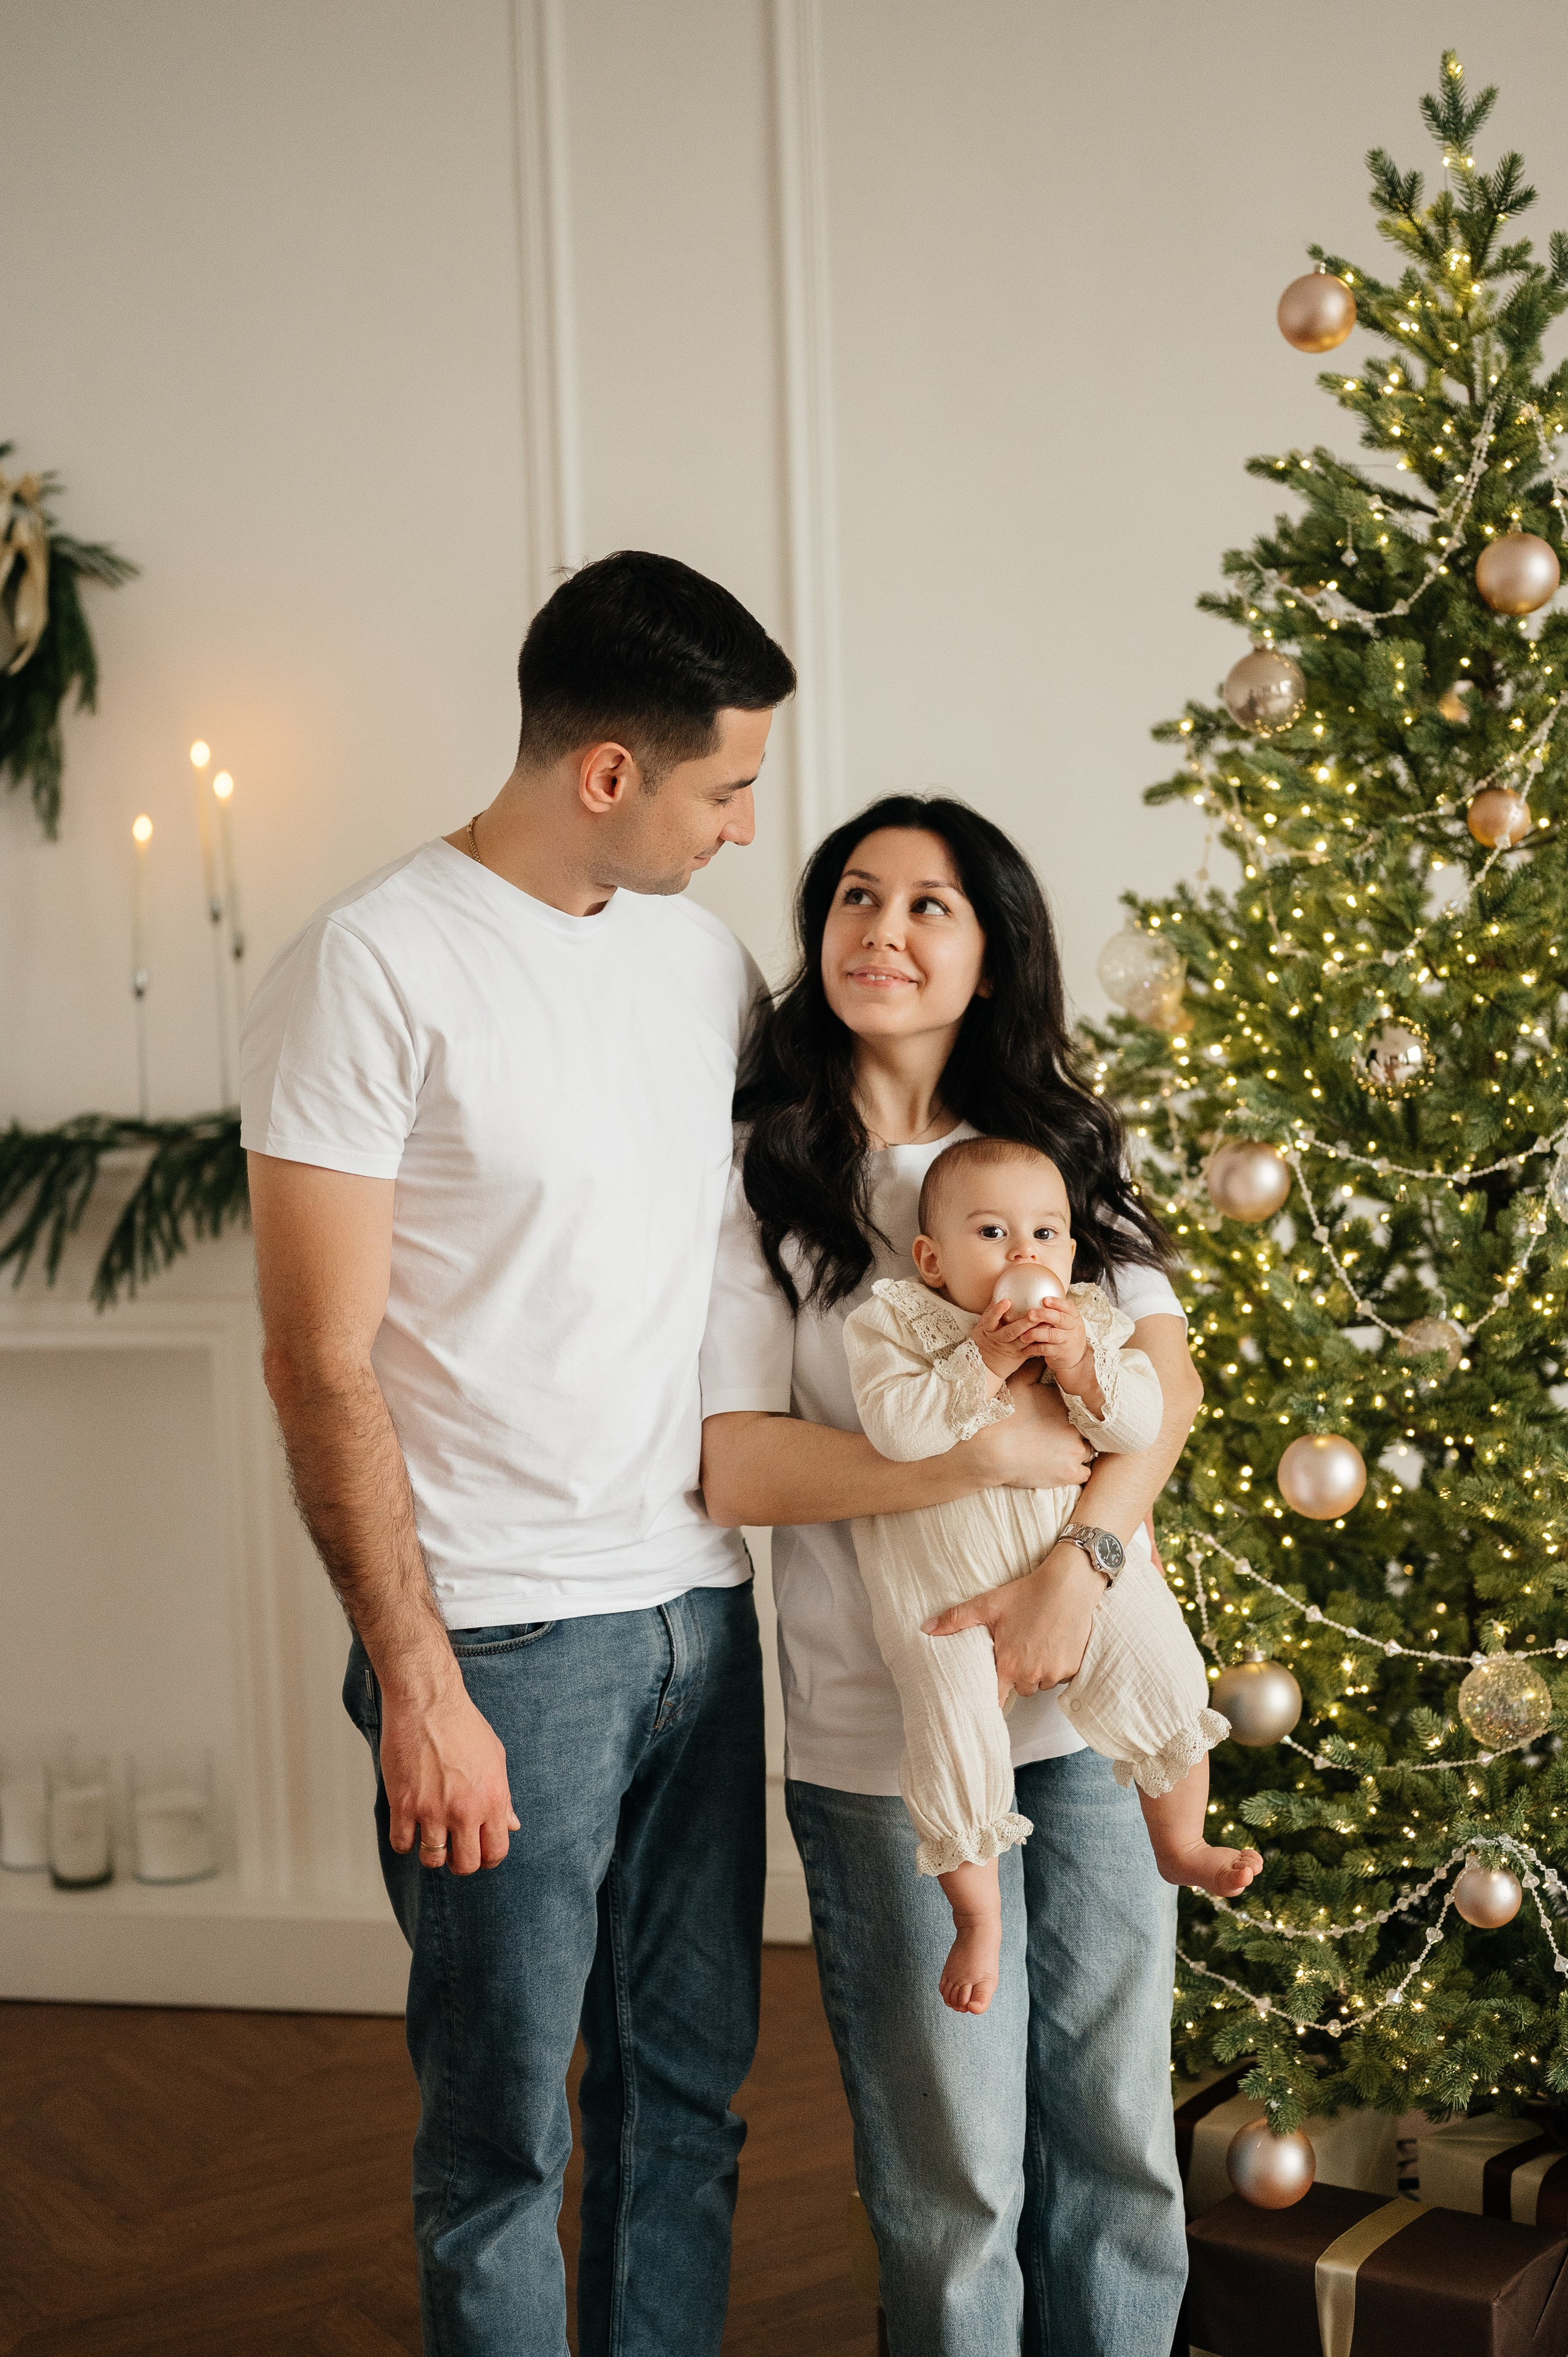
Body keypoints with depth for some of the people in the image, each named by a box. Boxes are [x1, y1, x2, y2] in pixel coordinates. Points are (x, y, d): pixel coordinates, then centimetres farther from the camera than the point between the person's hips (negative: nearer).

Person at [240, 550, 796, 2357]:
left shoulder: (707, 957, 9)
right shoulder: (376, 965, -11)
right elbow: (321, 1365, -13)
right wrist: (415, 1680, -15)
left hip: (705, 1608, 6)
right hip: (506, 1638, -6)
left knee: (688, 2087, 16)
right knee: (504, 2129, 6)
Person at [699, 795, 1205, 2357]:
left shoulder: (1060, 1148, 8)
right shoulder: (760, 1185, -5)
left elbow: (1166, 1370, -2)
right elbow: (733, 1468, -13)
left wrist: (1080, 1559, -18)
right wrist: (995, 1456, -21)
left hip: (1093, 1703, 4)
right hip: (888, 1741, -4)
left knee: (1119, 2135, 15)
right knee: (954, 2172, 8)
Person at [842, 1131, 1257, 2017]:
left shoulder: (1091, 1322, 3)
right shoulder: (895, 1322, -6)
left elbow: (1144, 1421, -8)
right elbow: (894, 1424, -22)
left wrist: (1079, 1366, -23)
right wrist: (983, 1364, -25)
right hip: (947, 1586, -3)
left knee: (1167, 1682, 0)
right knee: (953, 1739, -10)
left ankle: (1181, 1844, 27)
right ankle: (979, 1917, 13)